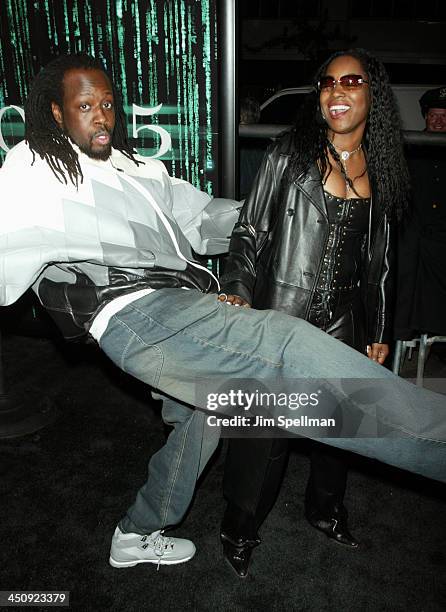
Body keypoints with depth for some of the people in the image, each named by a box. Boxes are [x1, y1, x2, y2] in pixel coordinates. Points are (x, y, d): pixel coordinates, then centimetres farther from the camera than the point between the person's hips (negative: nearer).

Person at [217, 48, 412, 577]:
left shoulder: (381, 170, 8)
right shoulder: (288, 155, -4)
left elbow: (378, 259, 12)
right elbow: (249, 231, -4)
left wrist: (379, 331, 12)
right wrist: (238, 292, -18)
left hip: (344, 320, 5)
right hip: (280, 315, -4)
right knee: (265, 427, 2)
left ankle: (325, 509, 43)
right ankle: (240, 528, 26)